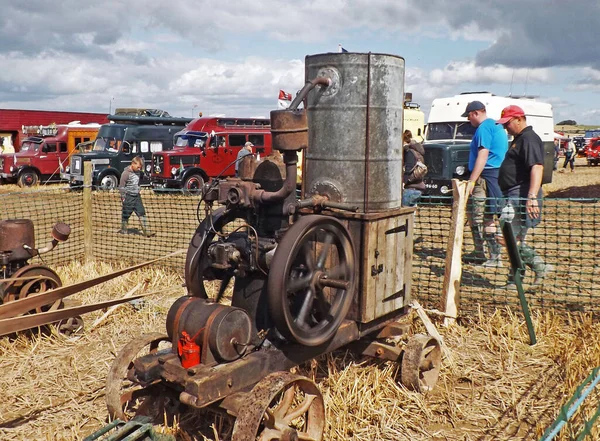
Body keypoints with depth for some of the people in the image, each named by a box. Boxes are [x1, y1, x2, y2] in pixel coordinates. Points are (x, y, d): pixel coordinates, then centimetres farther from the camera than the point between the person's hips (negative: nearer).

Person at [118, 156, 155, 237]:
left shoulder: (137, 172, 9)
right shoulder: (126, 173, -14)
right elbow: (121, 186, -12)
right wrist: (123, 197, -12)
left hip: (137, 196, 7)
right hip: (128, 197, -7)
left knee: (142, 213, 1)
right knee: (126, 214, 5)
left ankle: (146, 231, 1)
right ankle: (123, 230, 21)